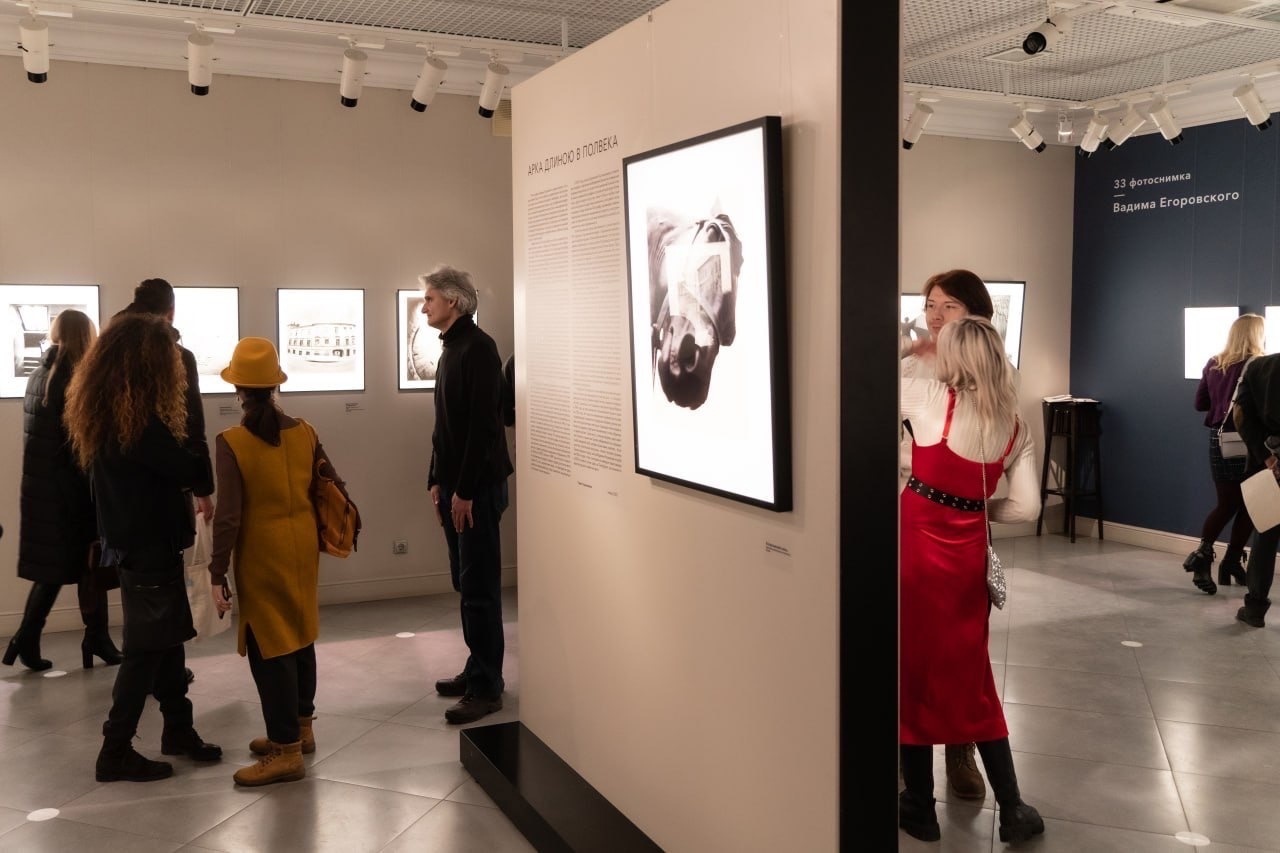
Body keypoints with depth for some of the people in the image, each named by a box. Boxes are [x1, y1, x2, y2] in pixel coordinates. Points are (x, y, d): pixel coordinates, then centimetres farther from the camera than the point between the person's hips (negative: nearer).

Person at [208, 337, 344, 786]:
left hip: (262, 557, -5)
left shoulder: (231, 442, -15)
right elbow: (334, 489, 4)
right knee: (299, 637, 18)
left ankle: (286, 751, 6)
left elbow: (228, 516, -17)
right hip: (303, 549, 6)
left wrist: (217, 574, -11)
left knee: (269, 648, 2)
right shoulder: (304, 432, -1)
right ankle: (300, 727, 31)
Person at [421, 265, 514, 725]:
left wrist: (465, 489, -20)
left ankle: (487, 687, 2)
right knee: (465, 583, 14)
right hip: (454, 484, 9)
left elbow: (484, 425, -20)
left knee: (480, 587, -5)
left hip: (478, 486, -9)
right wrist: (437, 480, 16)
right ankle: (477, 669, 24)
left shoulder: (478, 348, -14)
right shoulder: (450, 349, 15)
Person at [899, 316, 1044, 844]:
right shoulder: (1016, 428, 3)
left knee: (913, 674, 10)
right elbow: (1026, 507, 2)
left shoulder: (929, 398, -11)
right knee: (970, 680, 19)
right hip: (968, 557, 4)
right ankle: (1012, 811, 26)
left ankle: (920, 810, 23)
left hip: (915, 550, -4)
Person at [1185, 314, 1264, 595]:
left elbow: (1199, 403, 12)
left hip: (1218, 440, 5)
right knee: (1248, 505, 9)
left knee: (1226, 504, 12)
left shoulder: (1213, 365, 6)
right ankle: (1232, 562, 10)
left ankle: (1203, 552, -1)